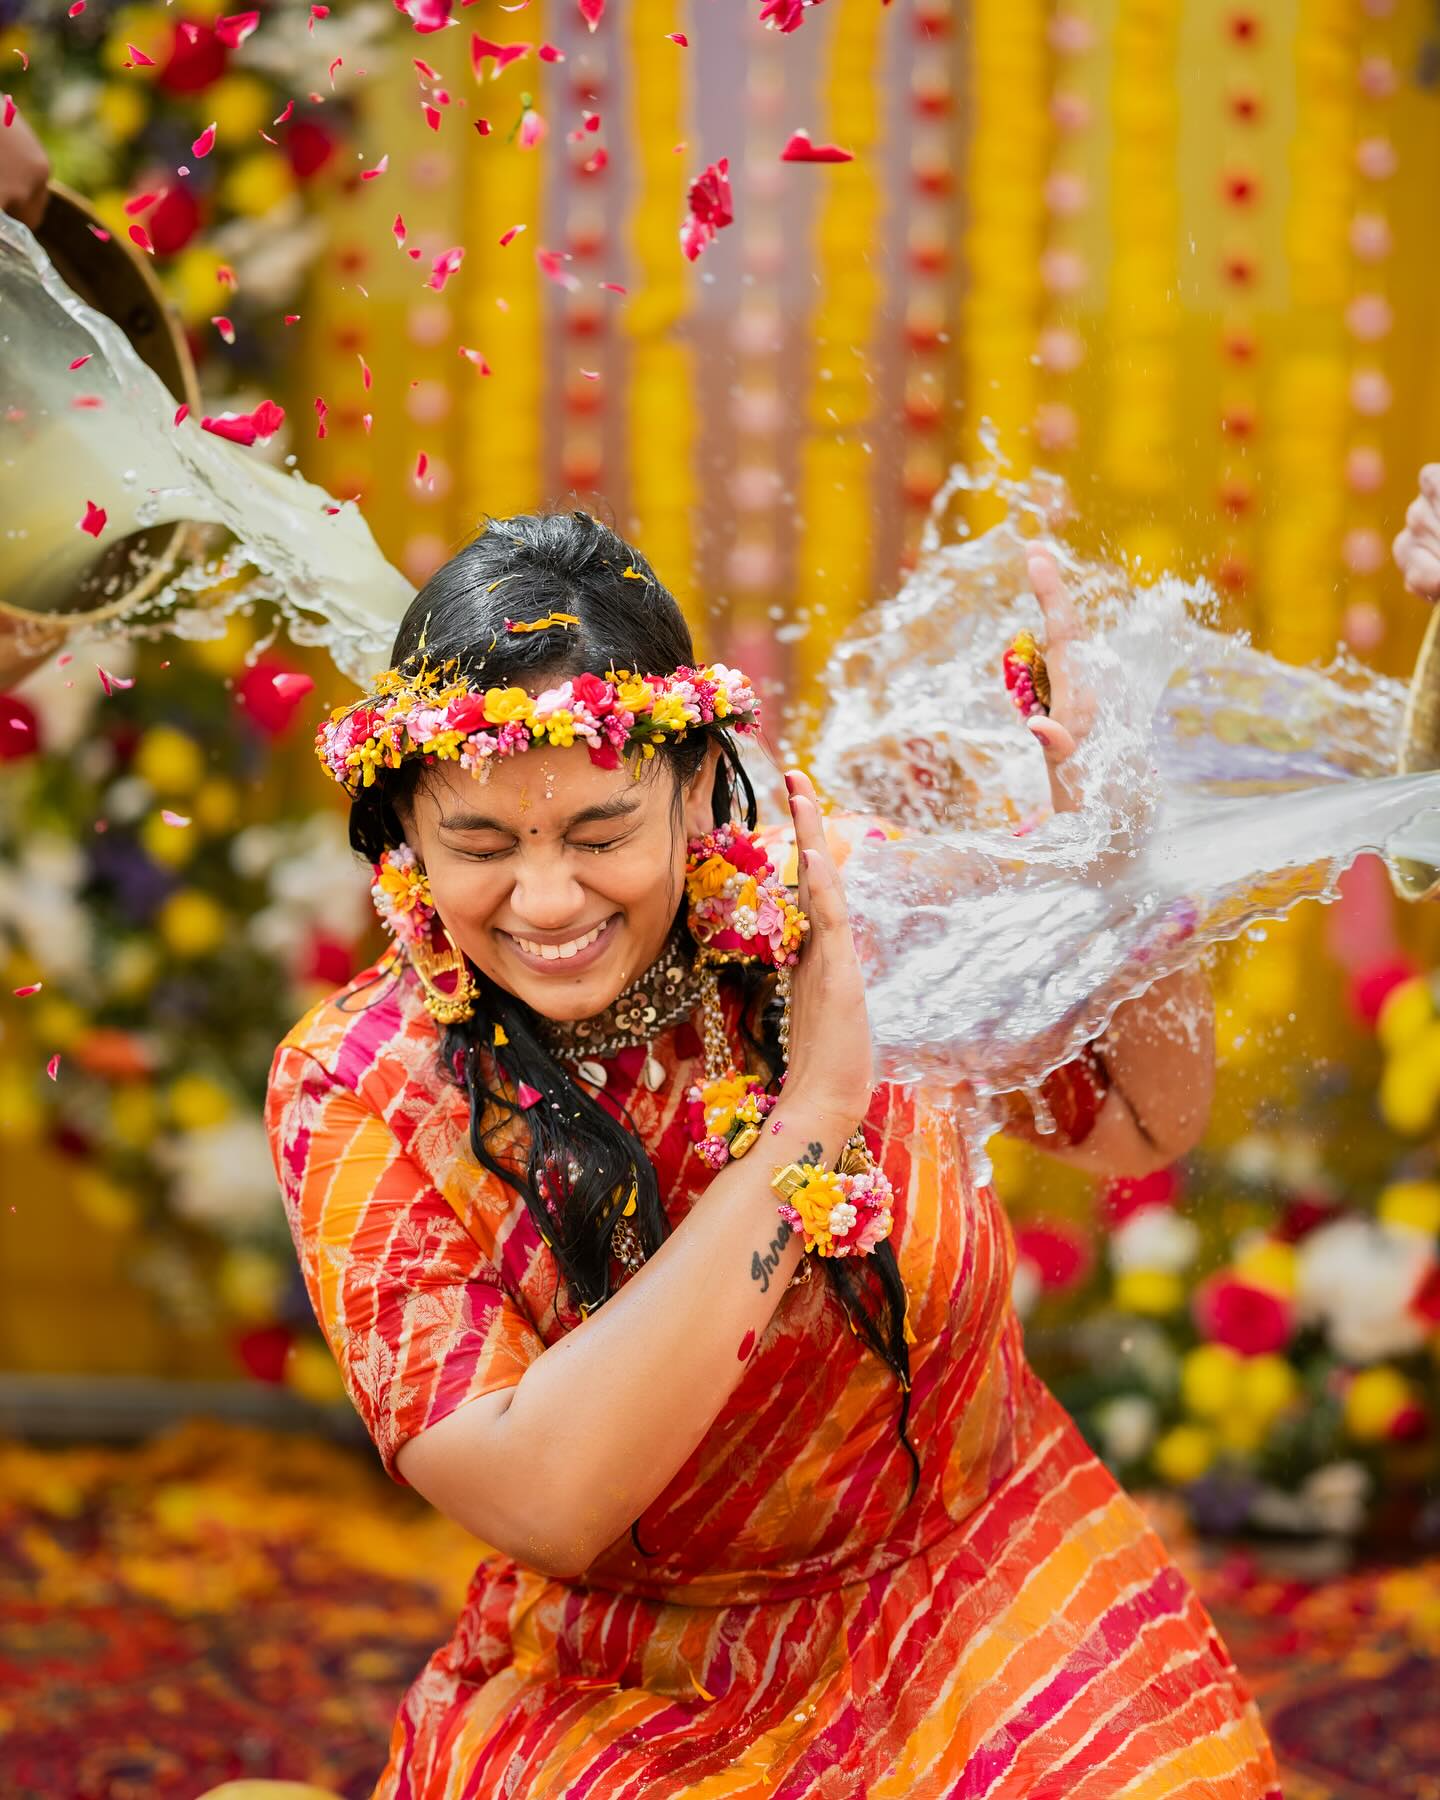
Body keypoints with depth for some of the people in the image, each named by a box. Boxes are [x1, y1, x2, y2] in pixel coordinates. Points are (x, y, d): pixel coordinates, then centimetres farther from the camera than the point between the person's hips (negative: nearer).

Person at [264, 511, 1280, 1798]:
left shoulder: (832, 898, -9)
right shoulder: (357, 1091, -13)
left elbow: (1150, 1121, 6)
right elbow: (541, 1501, -25)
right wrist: (811, 1112, -25)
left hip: (992, 1621, 1)